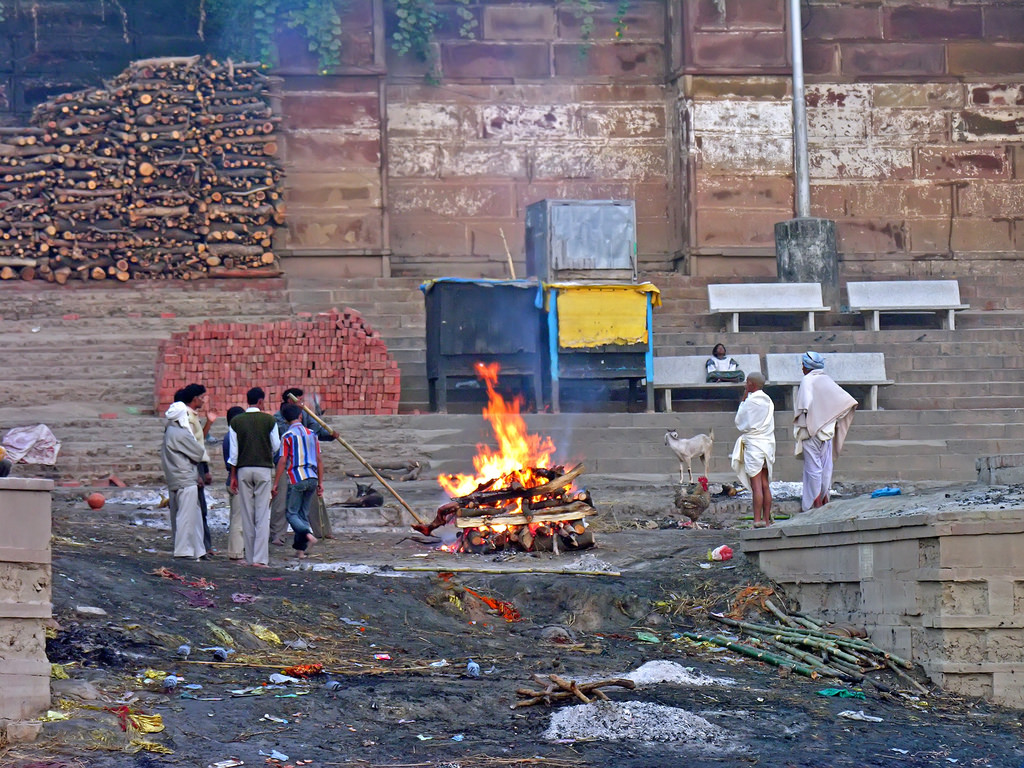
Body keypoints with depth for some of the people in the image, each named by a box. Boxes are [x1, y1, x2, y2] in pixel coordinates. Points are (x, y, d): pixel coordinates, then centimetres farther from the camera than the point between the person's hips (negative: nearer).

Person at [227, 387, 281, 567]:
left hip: (243, 469, 2)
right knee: (263, 515, -2)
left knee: (247, 515, 7)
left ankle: (250, 557, 9)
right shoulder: (269, 420, -3)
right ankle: (260, 558, -10)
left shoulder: (236, 421, 1)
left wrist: (233, 476, 8)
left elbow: (233, 451, 1)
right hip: (264, 468, -2)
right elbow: (276, 446, 3)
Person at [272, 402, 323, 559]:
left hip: (296, 479, -5)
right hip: (312, 479, 5)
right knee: (304, 514, 12)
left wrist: (275, 484, -3)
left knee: (292, 513, 2)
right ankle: (300, 549, 10)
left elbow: (282, 462, -9)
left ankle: (307, 534, -25)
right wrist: (320, 483, 18)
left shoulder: (287, 436, -5)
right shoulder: (311, 434, 10)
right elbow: (318, 460, 12)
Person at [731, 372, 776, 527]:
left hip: (753, 443, -7)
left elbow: (739, 422, -2)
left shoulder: (750, 401, -12)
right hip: (768, 443, 7)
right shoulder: (768, 401, 10)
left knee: (756, 485, -8)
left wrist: (742, 400, 5)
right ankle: (767, 519, 11)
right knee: (765, 485, 10)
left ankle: (758, 520, -12)